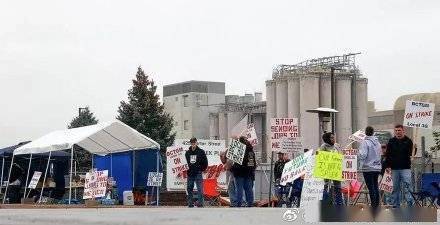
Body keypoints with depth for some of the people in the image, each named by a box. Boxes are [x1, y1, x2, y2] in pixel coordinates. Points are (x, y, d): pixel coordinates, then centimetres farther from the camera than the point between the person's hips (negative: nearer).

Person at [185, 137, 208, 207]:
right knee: (189, 189, 6)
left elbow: (205, 162, 2)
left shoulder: (201, 152, -1)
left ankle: (200, 204, -9)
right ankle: (190, 204, 12)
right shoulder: (187, 152, 10)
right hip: (190, 174, 4)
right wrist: (188, 168, 10)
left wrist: (202, 169, 2)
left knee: (200, 190, -8)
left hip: (198, 173, -4)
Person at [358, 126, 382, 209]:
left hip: (368, 168, -7)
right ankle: (377, 203, 19)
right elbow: (380, 153, 15)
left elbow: (362, 155, -20)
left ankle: (373, 204, -3)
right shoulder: (377, 142, 7)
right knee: (375, 186, 15)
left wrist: (358, 152, -2)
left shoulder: (365, 142, -14)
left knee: (371, 187, -3)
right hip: (377, 167, 7)